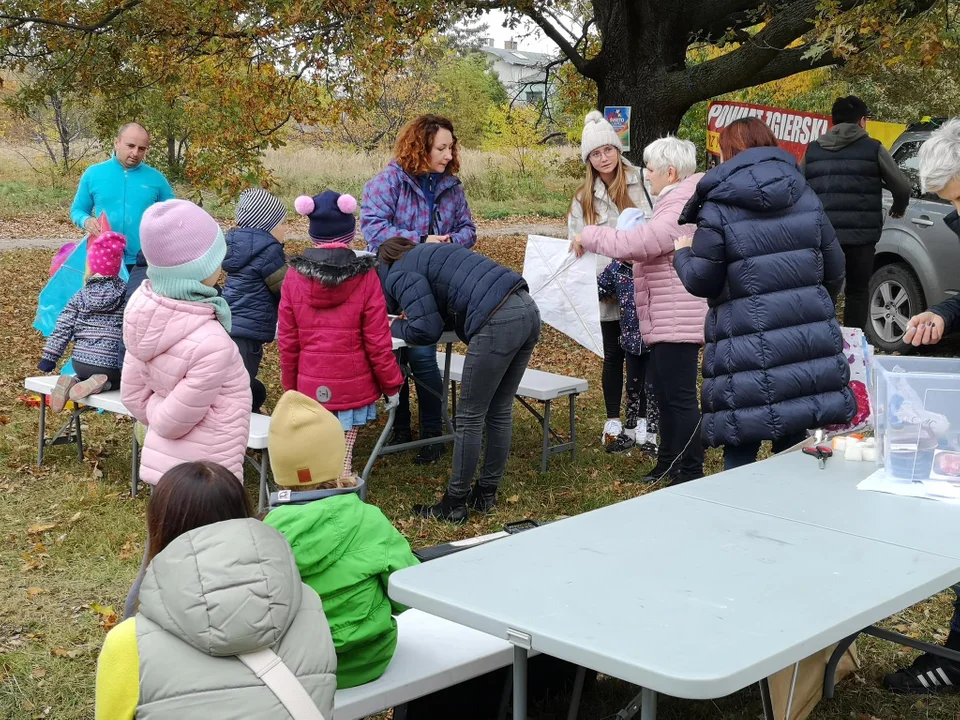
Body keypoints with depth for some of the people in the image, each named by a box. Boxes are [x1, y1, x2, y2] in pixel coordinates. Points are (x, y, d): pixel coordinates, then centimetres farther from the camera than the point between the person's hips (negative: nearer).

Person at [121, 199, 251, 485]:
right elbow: (172, 421, -19)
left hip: (162, 465, 8)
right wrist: (159, 417, 0)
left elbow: (133, 394, 3)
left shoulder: (145, 311, -7)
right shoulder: (211, 343, -30)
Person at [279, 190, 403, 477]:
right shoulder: (365, 277, -10)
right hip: (353, 386, -2)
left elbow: (287, 342, 1)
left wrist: (291, 387, 13)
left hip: (311, 387, 2)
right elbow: (377, 341, -8)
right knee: (342, 458, 6)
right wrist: (391, 385, 4)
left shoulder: (295, 276, -4)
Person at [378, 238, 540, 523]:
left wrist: (396, 326, 13)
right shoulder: (427, 252, 29)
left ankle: (454, 504, 11)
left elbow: (426, 331, -5)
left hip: (498, 323, -9)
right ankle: (486, 494, 27)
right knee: (500, 412, 17)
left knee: (469, 418, 2)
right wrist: (418, 314, 26)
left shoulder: (397, 275, 3)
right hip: (528, 309, 9)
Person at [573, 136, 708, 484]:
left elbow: (635, 243, -27)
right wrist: (631, 256, 9)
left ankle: (691, 473, 2)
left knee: (680, 396, -5)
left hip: (678, 321, -11)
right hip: (669, 320, 11)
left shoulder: (679, 210, -19)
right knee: (663, 389, 18)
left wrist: (589, 236, -14)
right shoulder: (677, 203, 17)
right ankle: (669, 461, 29)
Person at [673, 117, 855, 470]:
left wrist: (683, 253, 16)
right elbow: (834, 270, 12)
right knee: (794, 453, 15)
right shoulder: (806, 197, 7)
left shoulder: (719, 208, -9)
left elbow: (701, 281, -5)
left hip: (749, 351, -5)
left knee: (740, 453, 5)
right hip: (808, 344, 5)